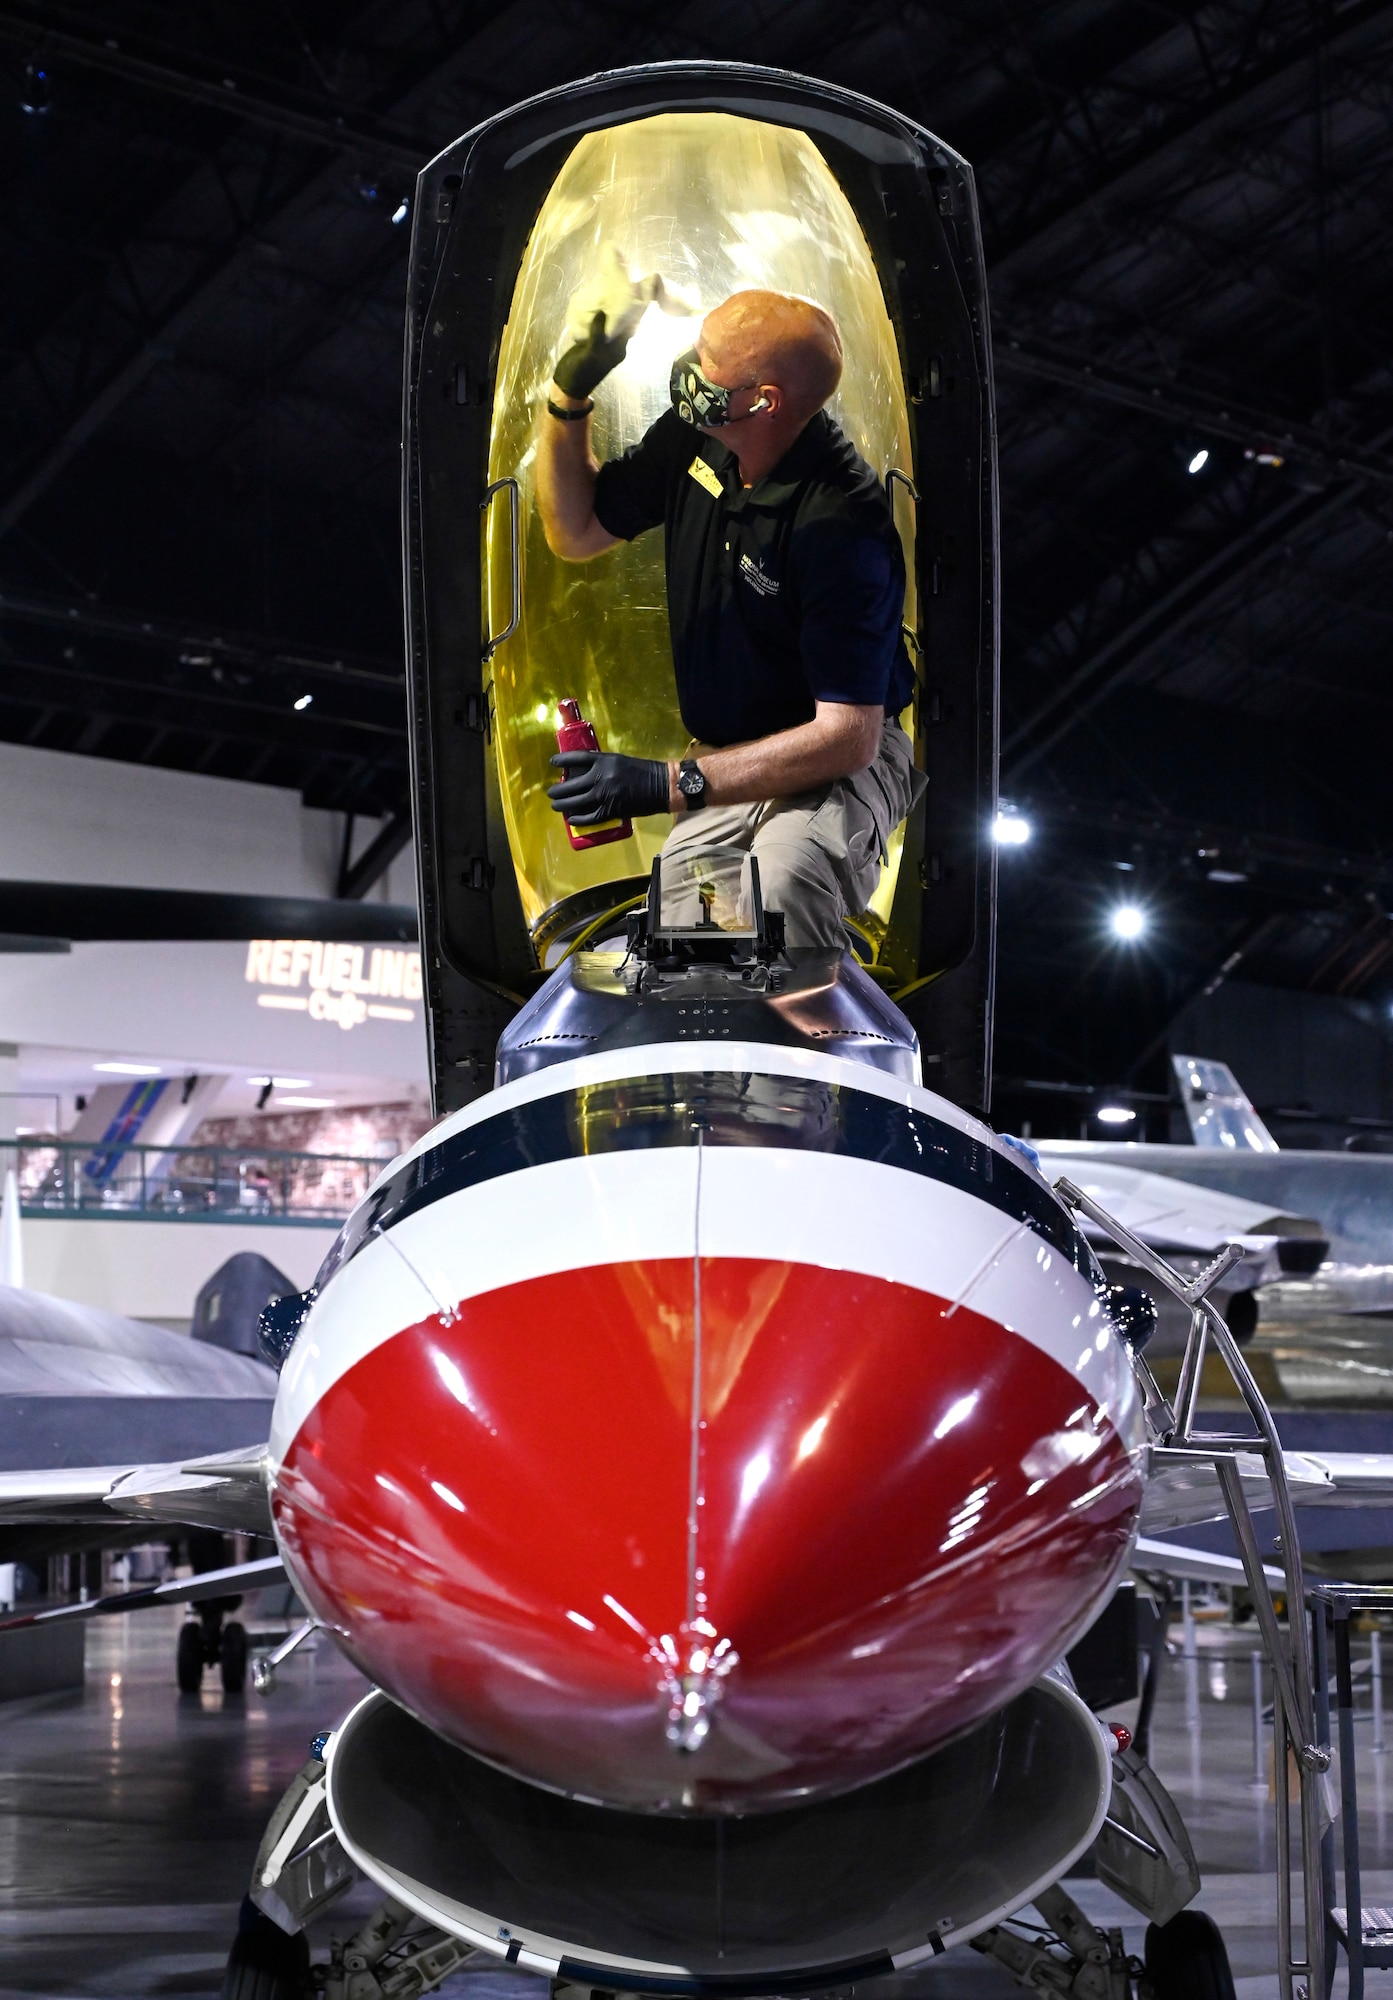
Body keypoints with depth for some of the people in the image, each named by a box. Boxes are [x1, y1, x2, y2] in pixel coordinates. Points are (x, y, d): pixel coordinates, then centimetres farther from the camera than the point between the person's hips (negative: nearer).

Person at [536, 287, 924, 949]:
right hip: (724, 757, 7)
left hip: (840, 759, -6)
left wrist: (668, 783, -32)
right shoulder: (694, 439, -3)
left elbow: (848, 735, -27)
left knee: (783, 883, -39)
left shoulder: (841, 522, -26)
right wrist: (566, 399, -3)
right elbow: (576, 534, 15)